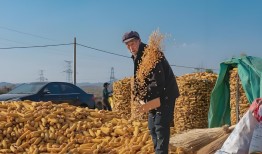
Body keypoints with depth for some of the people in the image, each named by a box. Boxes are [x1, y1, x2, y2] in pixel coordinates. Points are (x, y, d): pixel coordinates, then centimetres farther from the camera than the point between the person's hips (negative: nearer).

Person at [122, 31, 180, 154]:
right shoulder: (137, 57, 8)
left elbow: (158, 81, -27)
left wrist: (144, 95, -19)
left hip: (165, 94, -10)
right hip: (154, 96, 10)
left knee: (161, 126, -10)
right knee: (152, 127, 14)